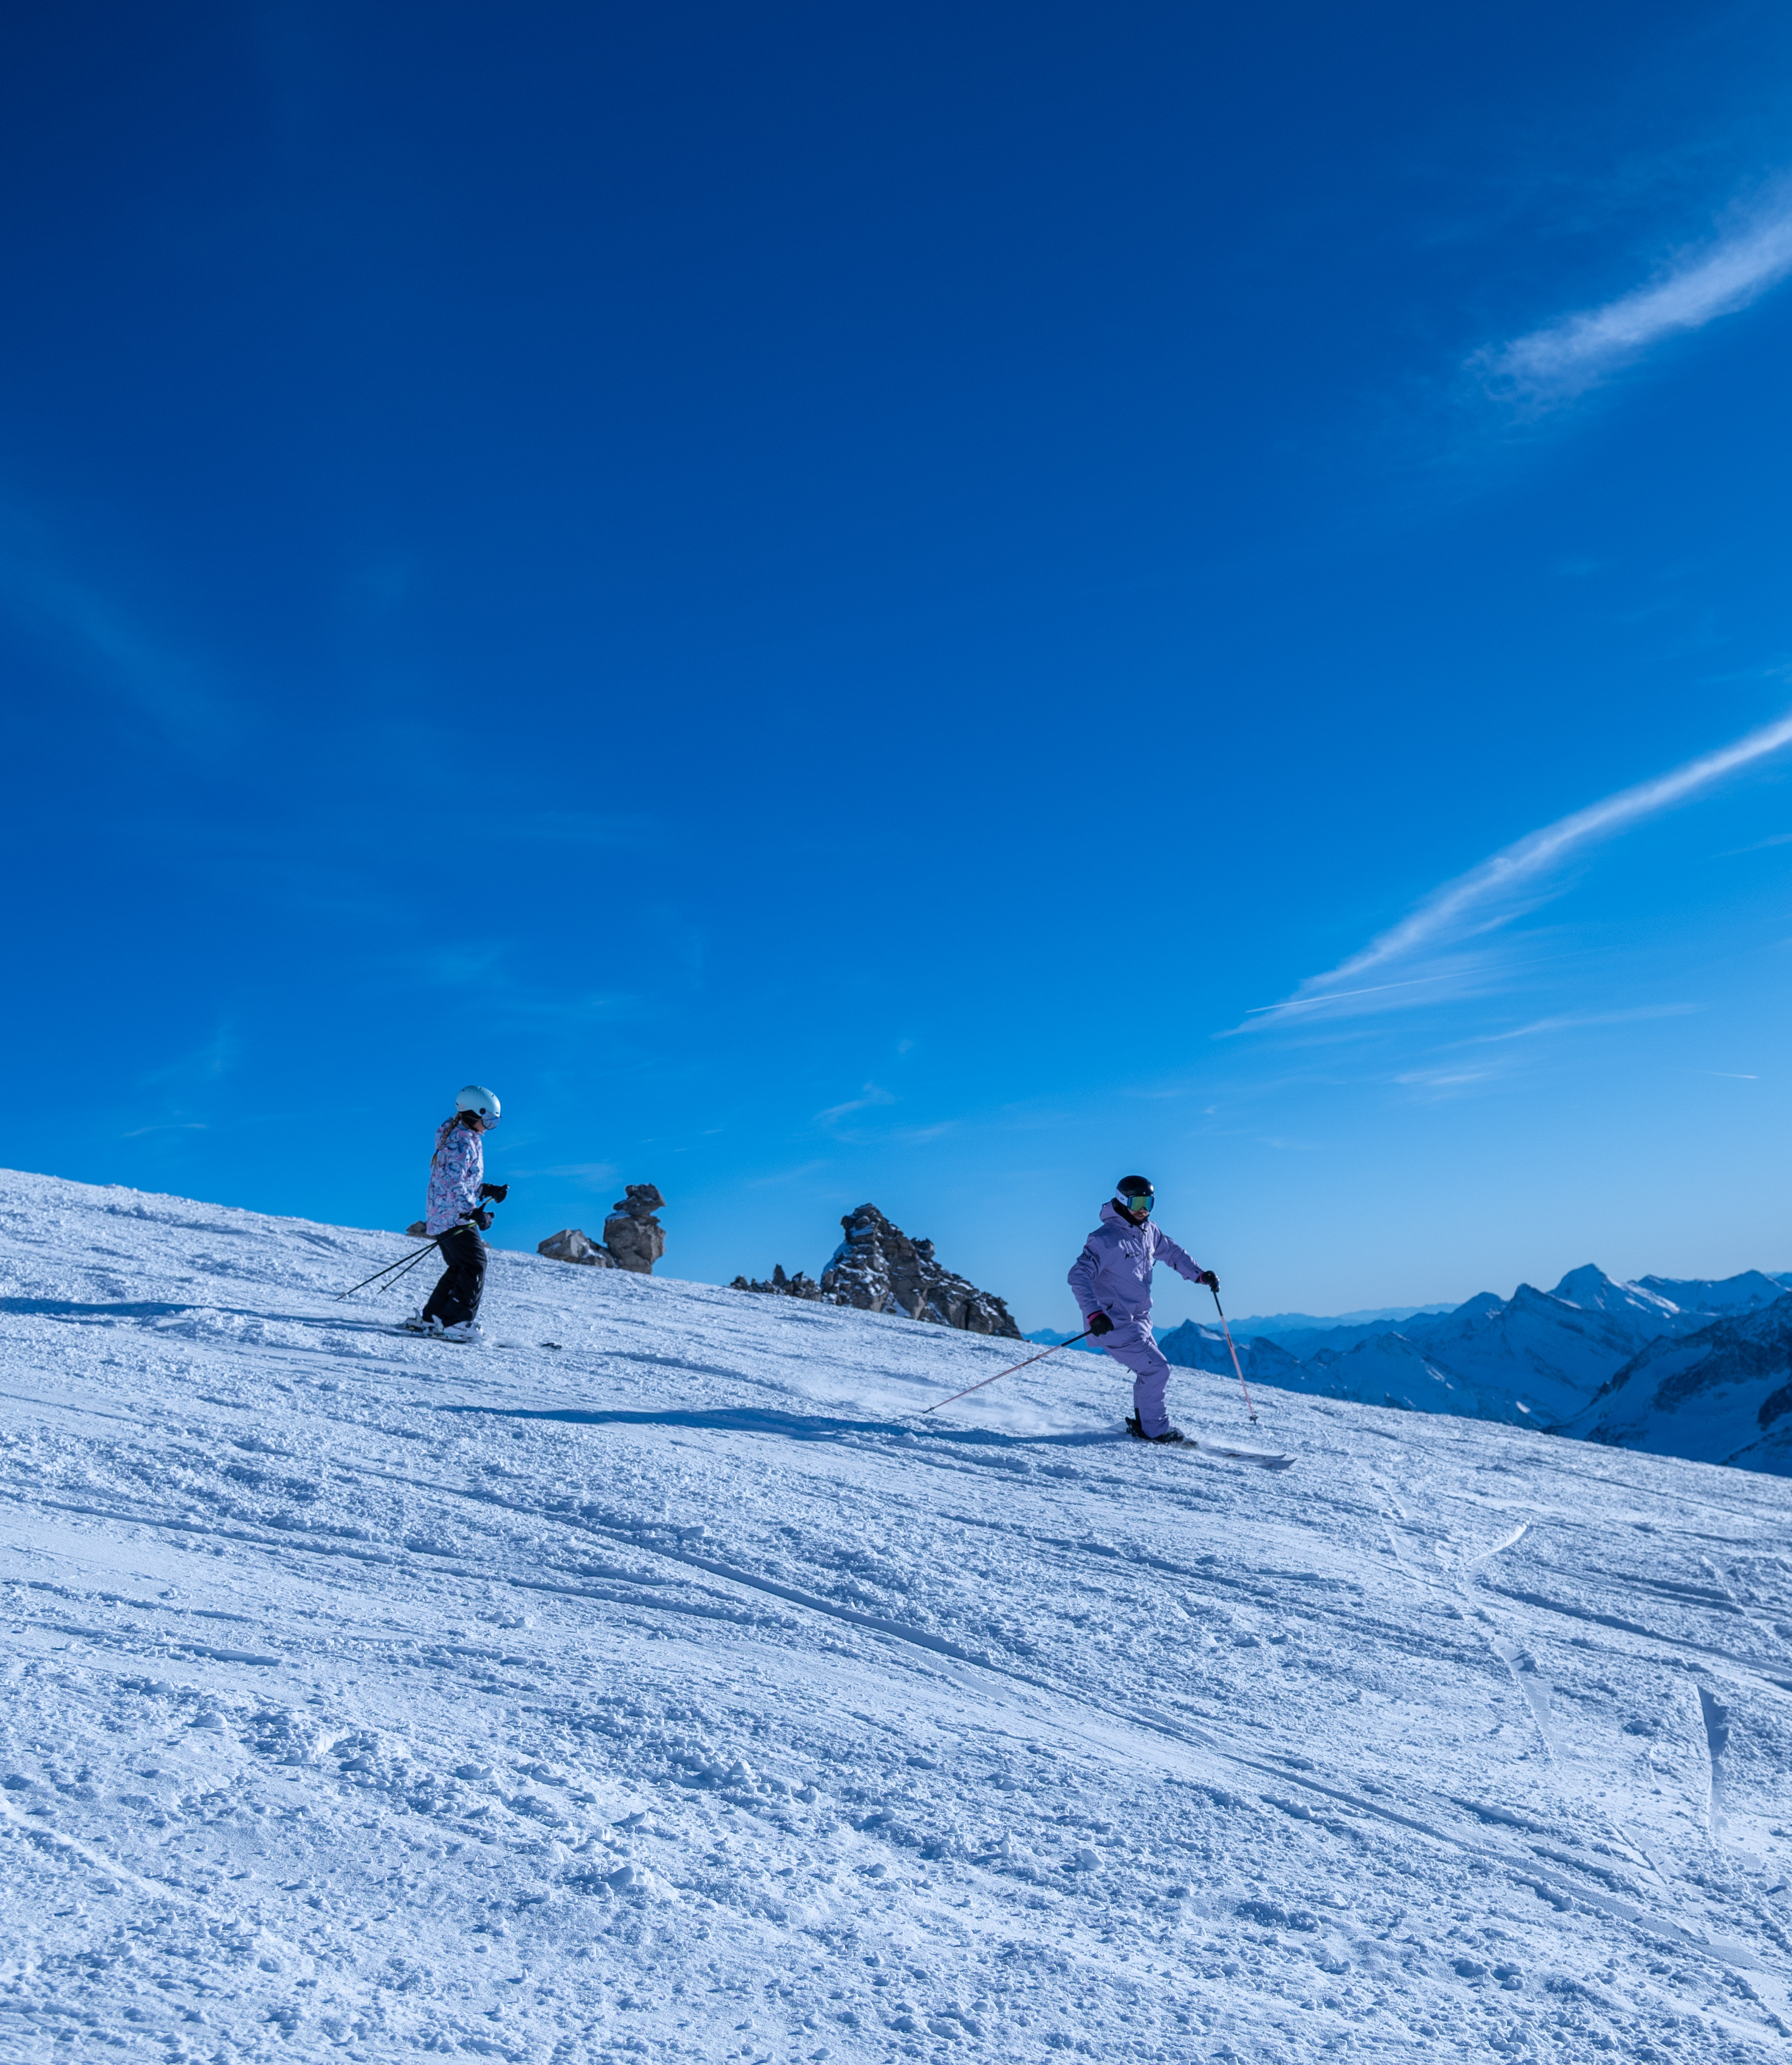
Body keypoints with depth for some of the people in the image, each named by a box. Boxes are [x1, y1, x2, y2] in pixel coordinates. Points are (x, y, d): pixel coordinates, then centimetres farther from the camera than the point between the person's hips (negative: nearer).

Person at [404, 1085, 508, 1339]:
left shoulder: (467, 1140, 16)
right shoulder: (461, 1144, -17)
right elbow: (453, 1186, -25)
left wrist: (489, 1190, 13)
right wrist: (475, 1212, -27)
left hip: (442, 1218, 10)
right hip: (453, 1217, -10)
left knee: (460, 1268, 15)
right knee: (475, 1266, -11)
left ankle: (430, 1319, 17)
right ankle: (457, 1323, -12)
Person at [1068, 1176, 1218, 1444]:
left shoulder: (1149, 1231, 6)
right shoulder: (1107, 1239, -20)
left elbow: (1171, 1252, 24)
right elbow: (1079, 1275, -25)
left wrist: (1199, 1274, 12)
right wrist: (1094, 1313, -37)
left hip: (1139, 1320, 9)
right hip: (1113, 1324, -9)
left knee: (1152, 1371, 15)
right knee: (1157, 1369, -12)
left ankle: (1142, 1424, 30)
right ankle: (1154, 1429, 3)